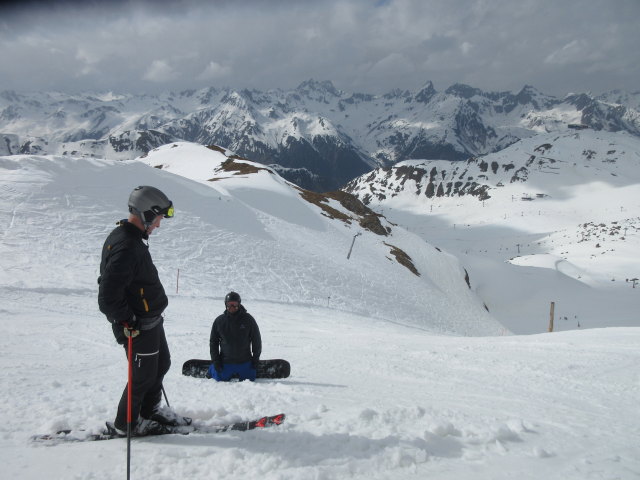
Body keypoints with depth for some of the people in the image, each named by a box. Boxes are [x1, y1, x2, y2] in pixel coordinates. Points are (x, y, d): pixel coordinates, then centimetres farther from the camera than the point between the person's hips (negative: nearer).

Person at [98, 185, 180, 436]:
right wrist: (128, 323, -20)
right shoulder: (126, 248, -28)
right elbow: (108, 297, -29)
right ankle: (126, 423, 27)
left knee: (161, 364, 23)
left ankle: (148, 410, 42)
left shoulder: (132, 238, 5)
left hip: (151, 321, 10)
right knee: (143, 376, 7)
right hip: (139, 327, -10)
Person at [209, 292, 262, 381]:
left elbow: (256, 340, 3)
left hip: (245, 363, 0)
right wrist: (215, 360, 0)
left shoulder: (248, 319, -5)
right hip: (225, 363, 0)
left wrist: (255, 359, 2)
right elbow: (213, 342, 7)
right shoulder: (219, 321, -2)